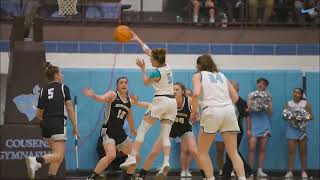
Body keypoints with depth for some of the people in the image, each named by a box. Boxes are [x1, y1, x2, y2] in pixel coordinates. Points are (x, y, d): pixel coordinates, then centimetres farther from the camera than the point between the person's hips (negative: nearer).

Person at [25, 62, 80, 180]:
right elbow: (70, 109, -4)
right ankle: (37, 161, -39)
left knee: (57, 156, 15)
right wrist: (75, 127, 1)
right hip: (58, 124, -6)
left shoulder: (43, 91, 14)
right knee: (58, 155, -14)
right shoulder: (63, 88, 1)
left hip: (46, 125, 6)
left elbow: (39, 114, 14)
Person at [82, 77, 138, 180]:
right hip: (108, 131, -7)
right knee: (111, 155, -27)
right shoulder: (113, 95, -5)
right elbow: (102, 98, -26)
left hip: (120, 133, 7)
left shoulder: (129, 101, 13)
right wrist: (93, 96, -48)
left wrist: (133, 130, 38)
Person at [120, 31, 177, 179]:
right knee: (165, 136, 1)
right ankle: (166, 162, -16)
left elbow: (146, 82, 7)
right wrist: (137, 39, 23)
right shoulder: (166, 66, 7)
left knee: (142, 130, -2)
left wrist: (142, 68, 16)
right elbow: (148, 51, 18)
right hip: (172, 102, 8)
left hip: (160, 101, -8)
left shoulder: (157, 73, -13)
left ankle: (132, 157, -9)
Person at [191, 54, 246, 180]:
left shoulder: (198, 75, 12)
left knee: (202, 151, 12)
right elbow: (235, 97, 18)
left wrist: (194, 112, 4)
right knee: (233, 152, 6)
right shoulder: (222, 76, 25)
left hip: (211, 111, -4)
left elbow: (196, 93, -7)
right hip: (229, 110, 4)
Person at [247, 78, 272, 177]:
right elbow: (248, 110, 4)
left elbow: (270, 113, 6)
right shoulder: (251, 95, 4)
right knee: (252, 148, -11)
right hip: (254, 124, -2)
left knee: (262, 149, 1)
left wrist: (267, 103, -9)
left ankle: (260, 170, 4)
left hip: (265, 124, 2)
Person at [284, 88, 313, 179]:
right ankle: (290, 171, -4)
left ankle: (303, 171, 8)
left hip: (302, 128, 0)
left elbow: (311, 116, 0)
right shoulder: (289, 104, 4)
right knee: (291, 151, -5)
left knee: (303, 151, 4)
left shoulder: (306, 103, 1)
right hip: (292, 128, 0)